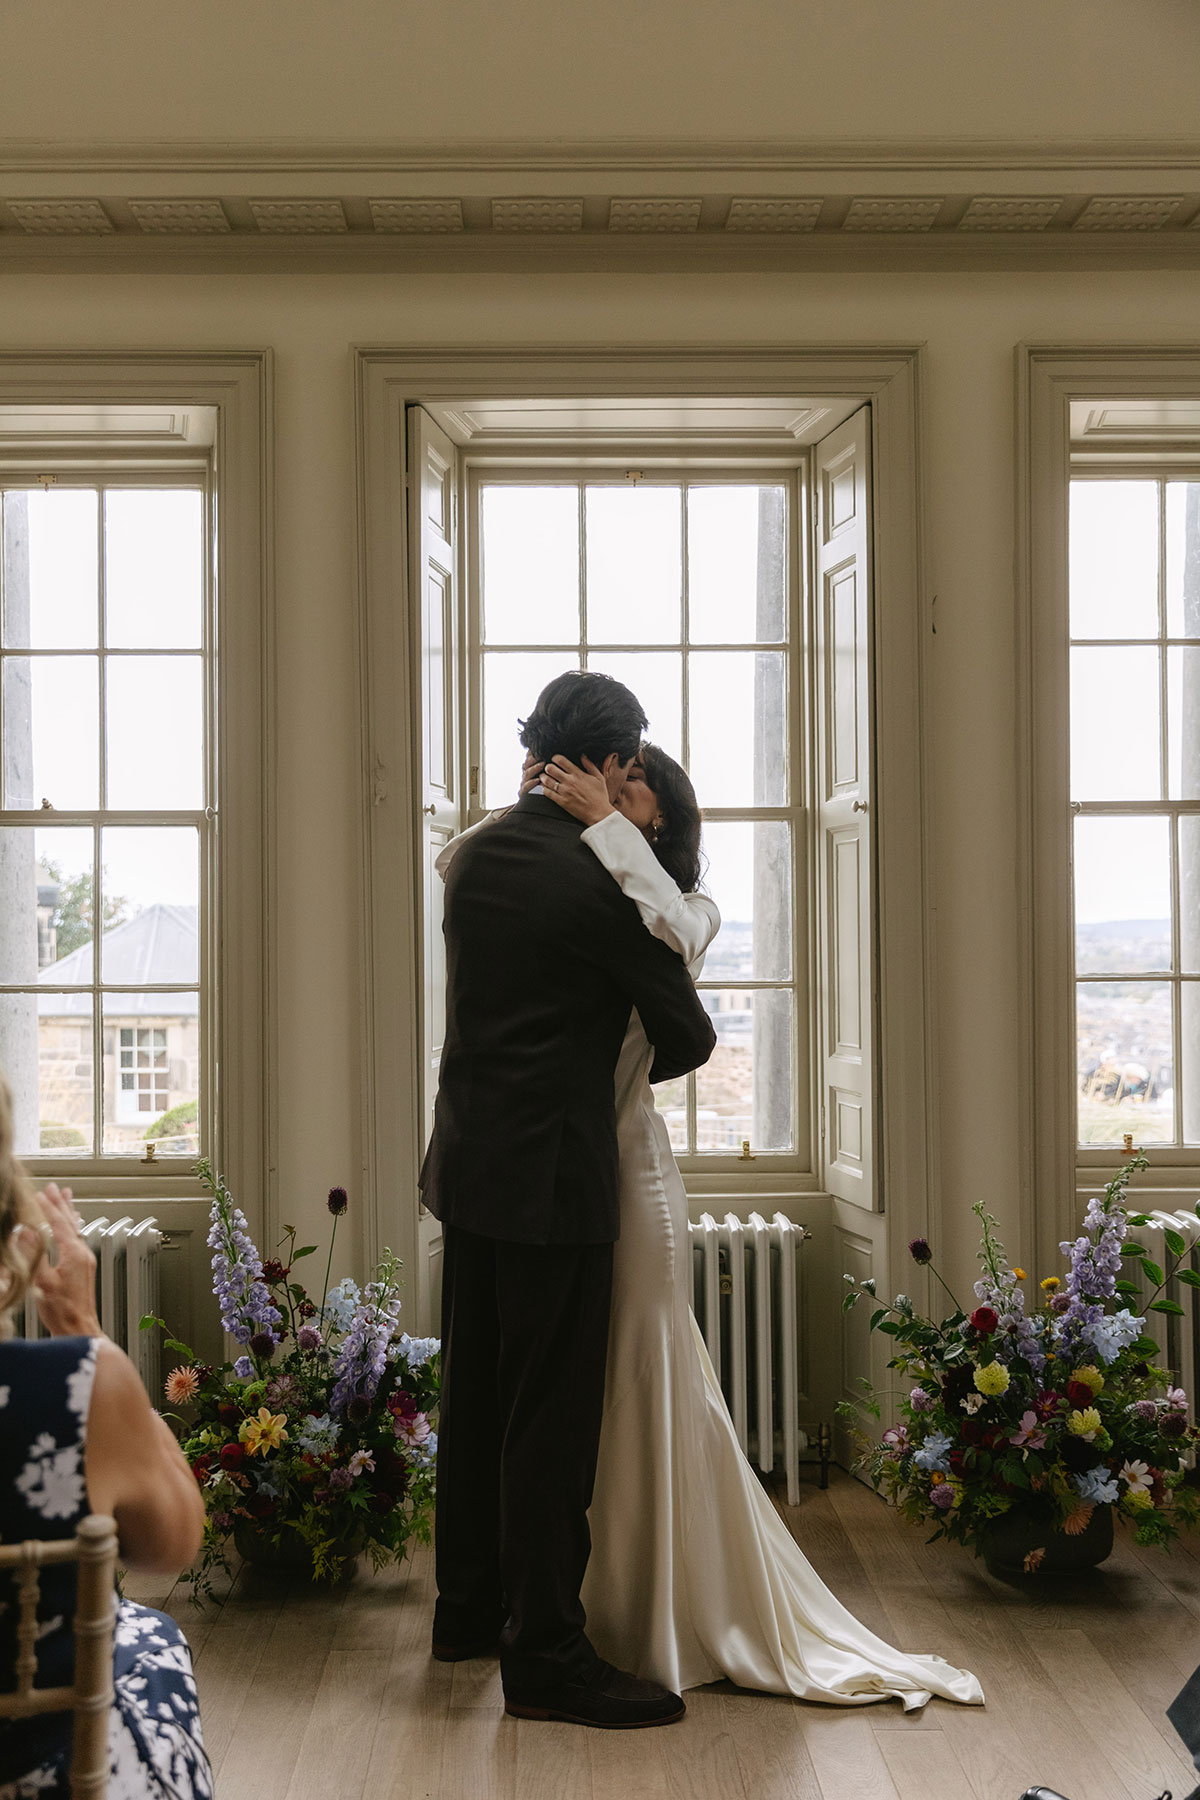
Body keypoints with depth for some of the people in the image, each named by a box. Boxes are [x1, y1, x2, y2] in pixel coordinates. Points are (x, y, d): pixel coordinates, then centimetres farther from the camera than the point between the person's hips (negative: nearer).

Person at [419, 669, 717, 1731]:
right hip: (552, 1176, -8)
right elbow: (688, 1035, -6)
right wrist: (643, 1063, 14)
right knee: (552, 1415, -1)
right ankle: (545, 1657, 7)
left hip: (467, 1165, 8)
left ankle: (468, 1608, 31)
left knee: (476, 1395, 18)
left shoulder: (473, 858, 6)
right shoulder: (598, 881, -16)